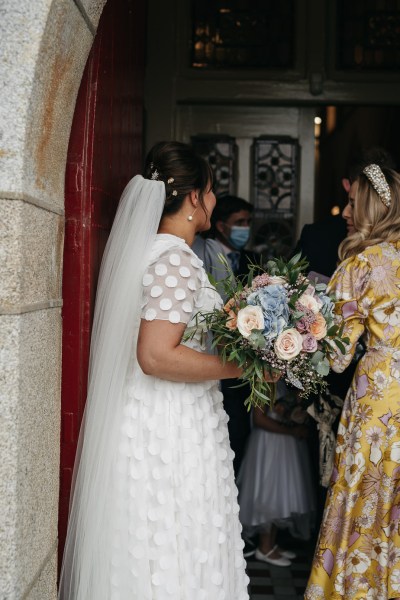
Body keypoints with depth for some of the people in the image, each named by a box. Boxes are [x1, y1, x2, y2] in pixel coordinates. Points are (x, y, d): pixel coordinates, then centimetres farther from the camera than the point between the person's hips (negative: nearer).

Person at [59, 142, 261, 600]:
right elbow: (157, 356, -26)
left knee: (146, 549, 19)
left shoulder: (145, 249, 9)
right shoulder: (177, 260, -19)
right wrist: (241, 365, -19)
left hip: (142, 421, 9)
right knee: (174, 559, 4)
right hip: (172, 430, -9)